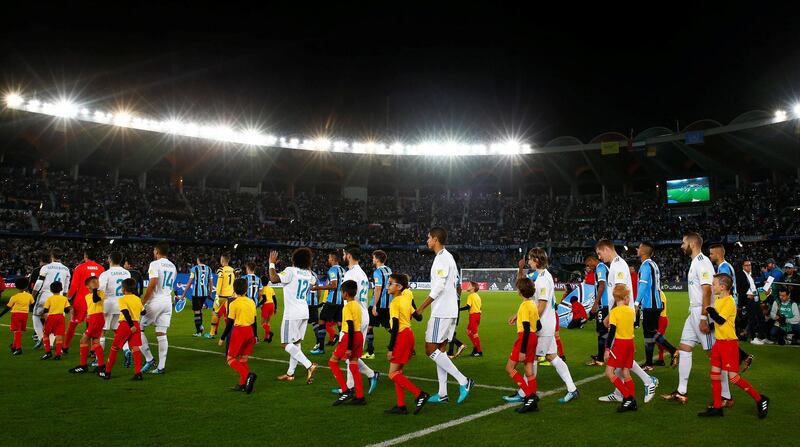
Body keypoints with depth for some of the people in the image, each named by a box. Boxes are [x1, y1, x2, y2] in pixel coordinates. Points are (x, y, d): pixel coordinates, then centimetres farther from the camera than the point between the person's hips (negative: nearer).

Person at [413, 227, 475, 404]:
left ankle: (463, 381, -8)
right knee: (440, 350, 10)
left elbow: (438, 287, -20)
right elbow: (455, 285, 20)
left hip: (441, 312, -10)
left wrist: (420, 308, -16)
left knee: (431, 349, -7)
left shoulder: (442, 258, -13)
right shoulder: (447, 257, 18)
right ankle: (442, 394, 12)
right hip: (449, 311, 10)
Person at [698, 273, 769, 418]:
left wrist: (709, 309, -16)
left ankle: (760, 400, 13)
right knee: (715, 374, 8)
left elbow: (720, 320, -23)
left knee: (733, 377, -4)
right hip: (718, 342, 9)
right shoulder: (718, 300, 11)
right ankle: (717, 407, 14)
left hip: (729, 343, -9)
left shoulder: (729, 301, -16)